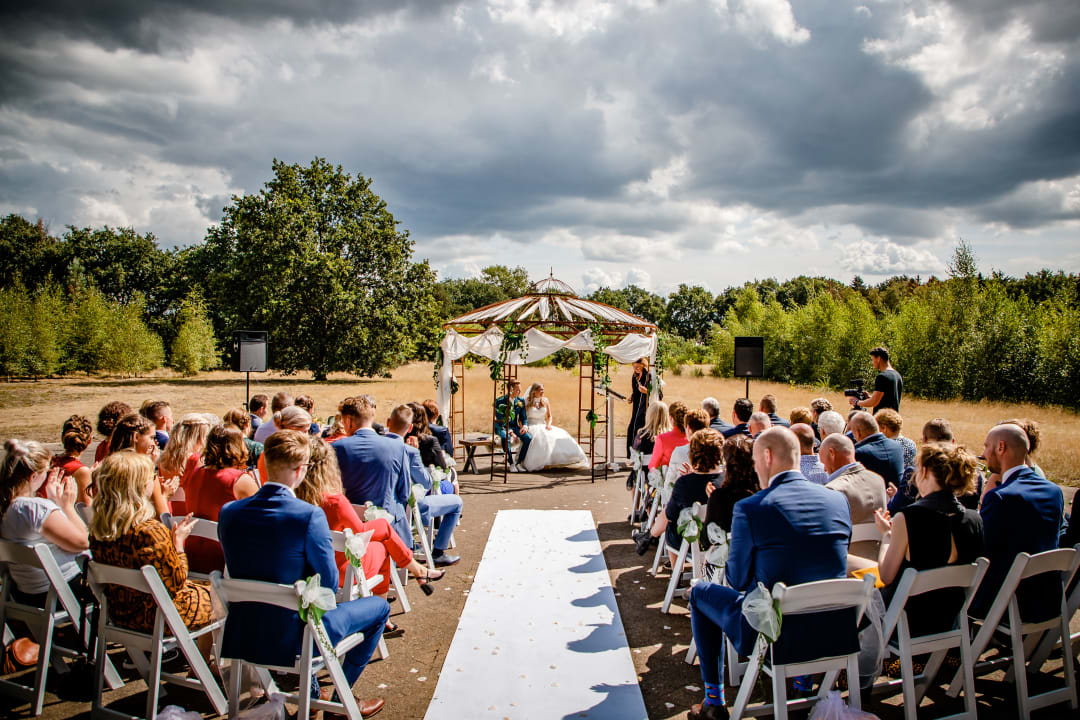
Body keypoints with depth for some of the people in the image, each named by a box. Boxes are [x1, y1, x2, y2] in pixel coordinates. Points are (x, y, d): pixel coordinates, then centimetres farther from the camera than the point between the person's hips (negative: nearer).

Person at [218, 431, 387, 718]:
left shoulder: (228, 512, -6)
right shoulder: (309, 515, -24)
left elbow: (238, 570, 8)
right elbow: (329, 583, -16)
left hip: (243, 637, 6)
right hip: (294, 638, -6)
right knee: (379, 606, 15)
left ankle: (312, 692, 42)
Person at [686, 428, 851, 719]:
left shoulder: (749, 509, -17)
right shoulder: (838, 500, -2)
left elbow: (738, 580, -8)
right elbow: (835, 562, 11)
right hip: (835, 635, 5)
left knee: (700, 592, 21)